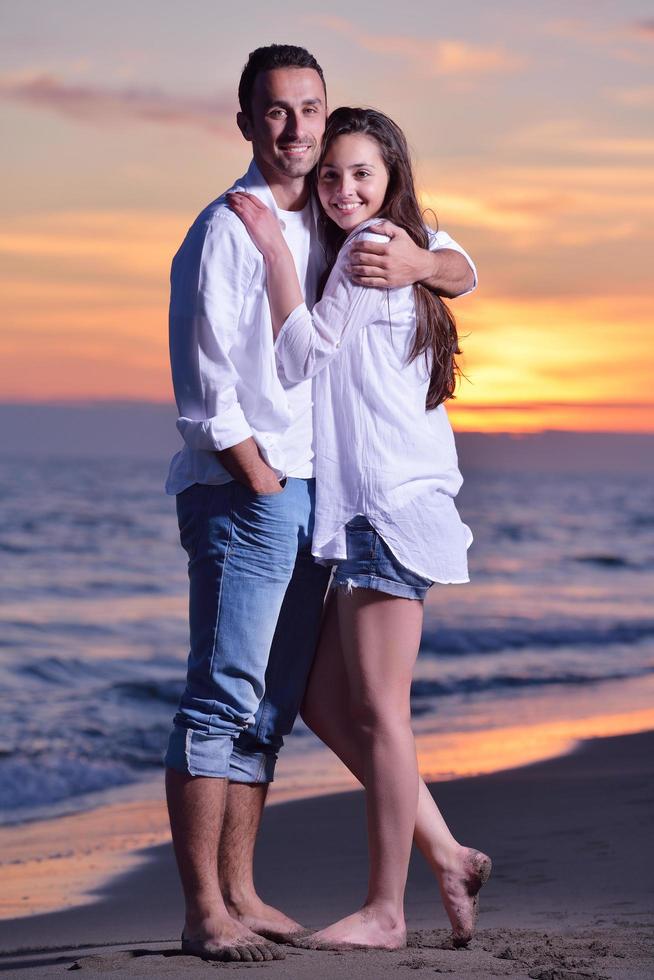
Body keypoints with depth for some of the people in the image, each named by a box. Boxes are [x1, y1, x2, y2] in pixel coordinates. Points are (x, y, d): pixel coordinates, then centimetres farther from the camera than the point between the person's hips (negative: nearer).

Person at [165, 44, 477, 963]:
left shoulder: (333, 226, 16)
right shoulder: (225, 231, -7)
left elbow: (461, 271, 21)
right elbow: (206, 390, -11)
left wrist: (418, 263, -2)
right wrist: (265, 486, -13)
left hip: (309, 492, 8)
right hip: (240, 493, -8)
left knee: (271, 707, 9)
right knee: (222, 698, -10)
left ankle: (240, 894, 15)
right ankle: (203, 911, -9)